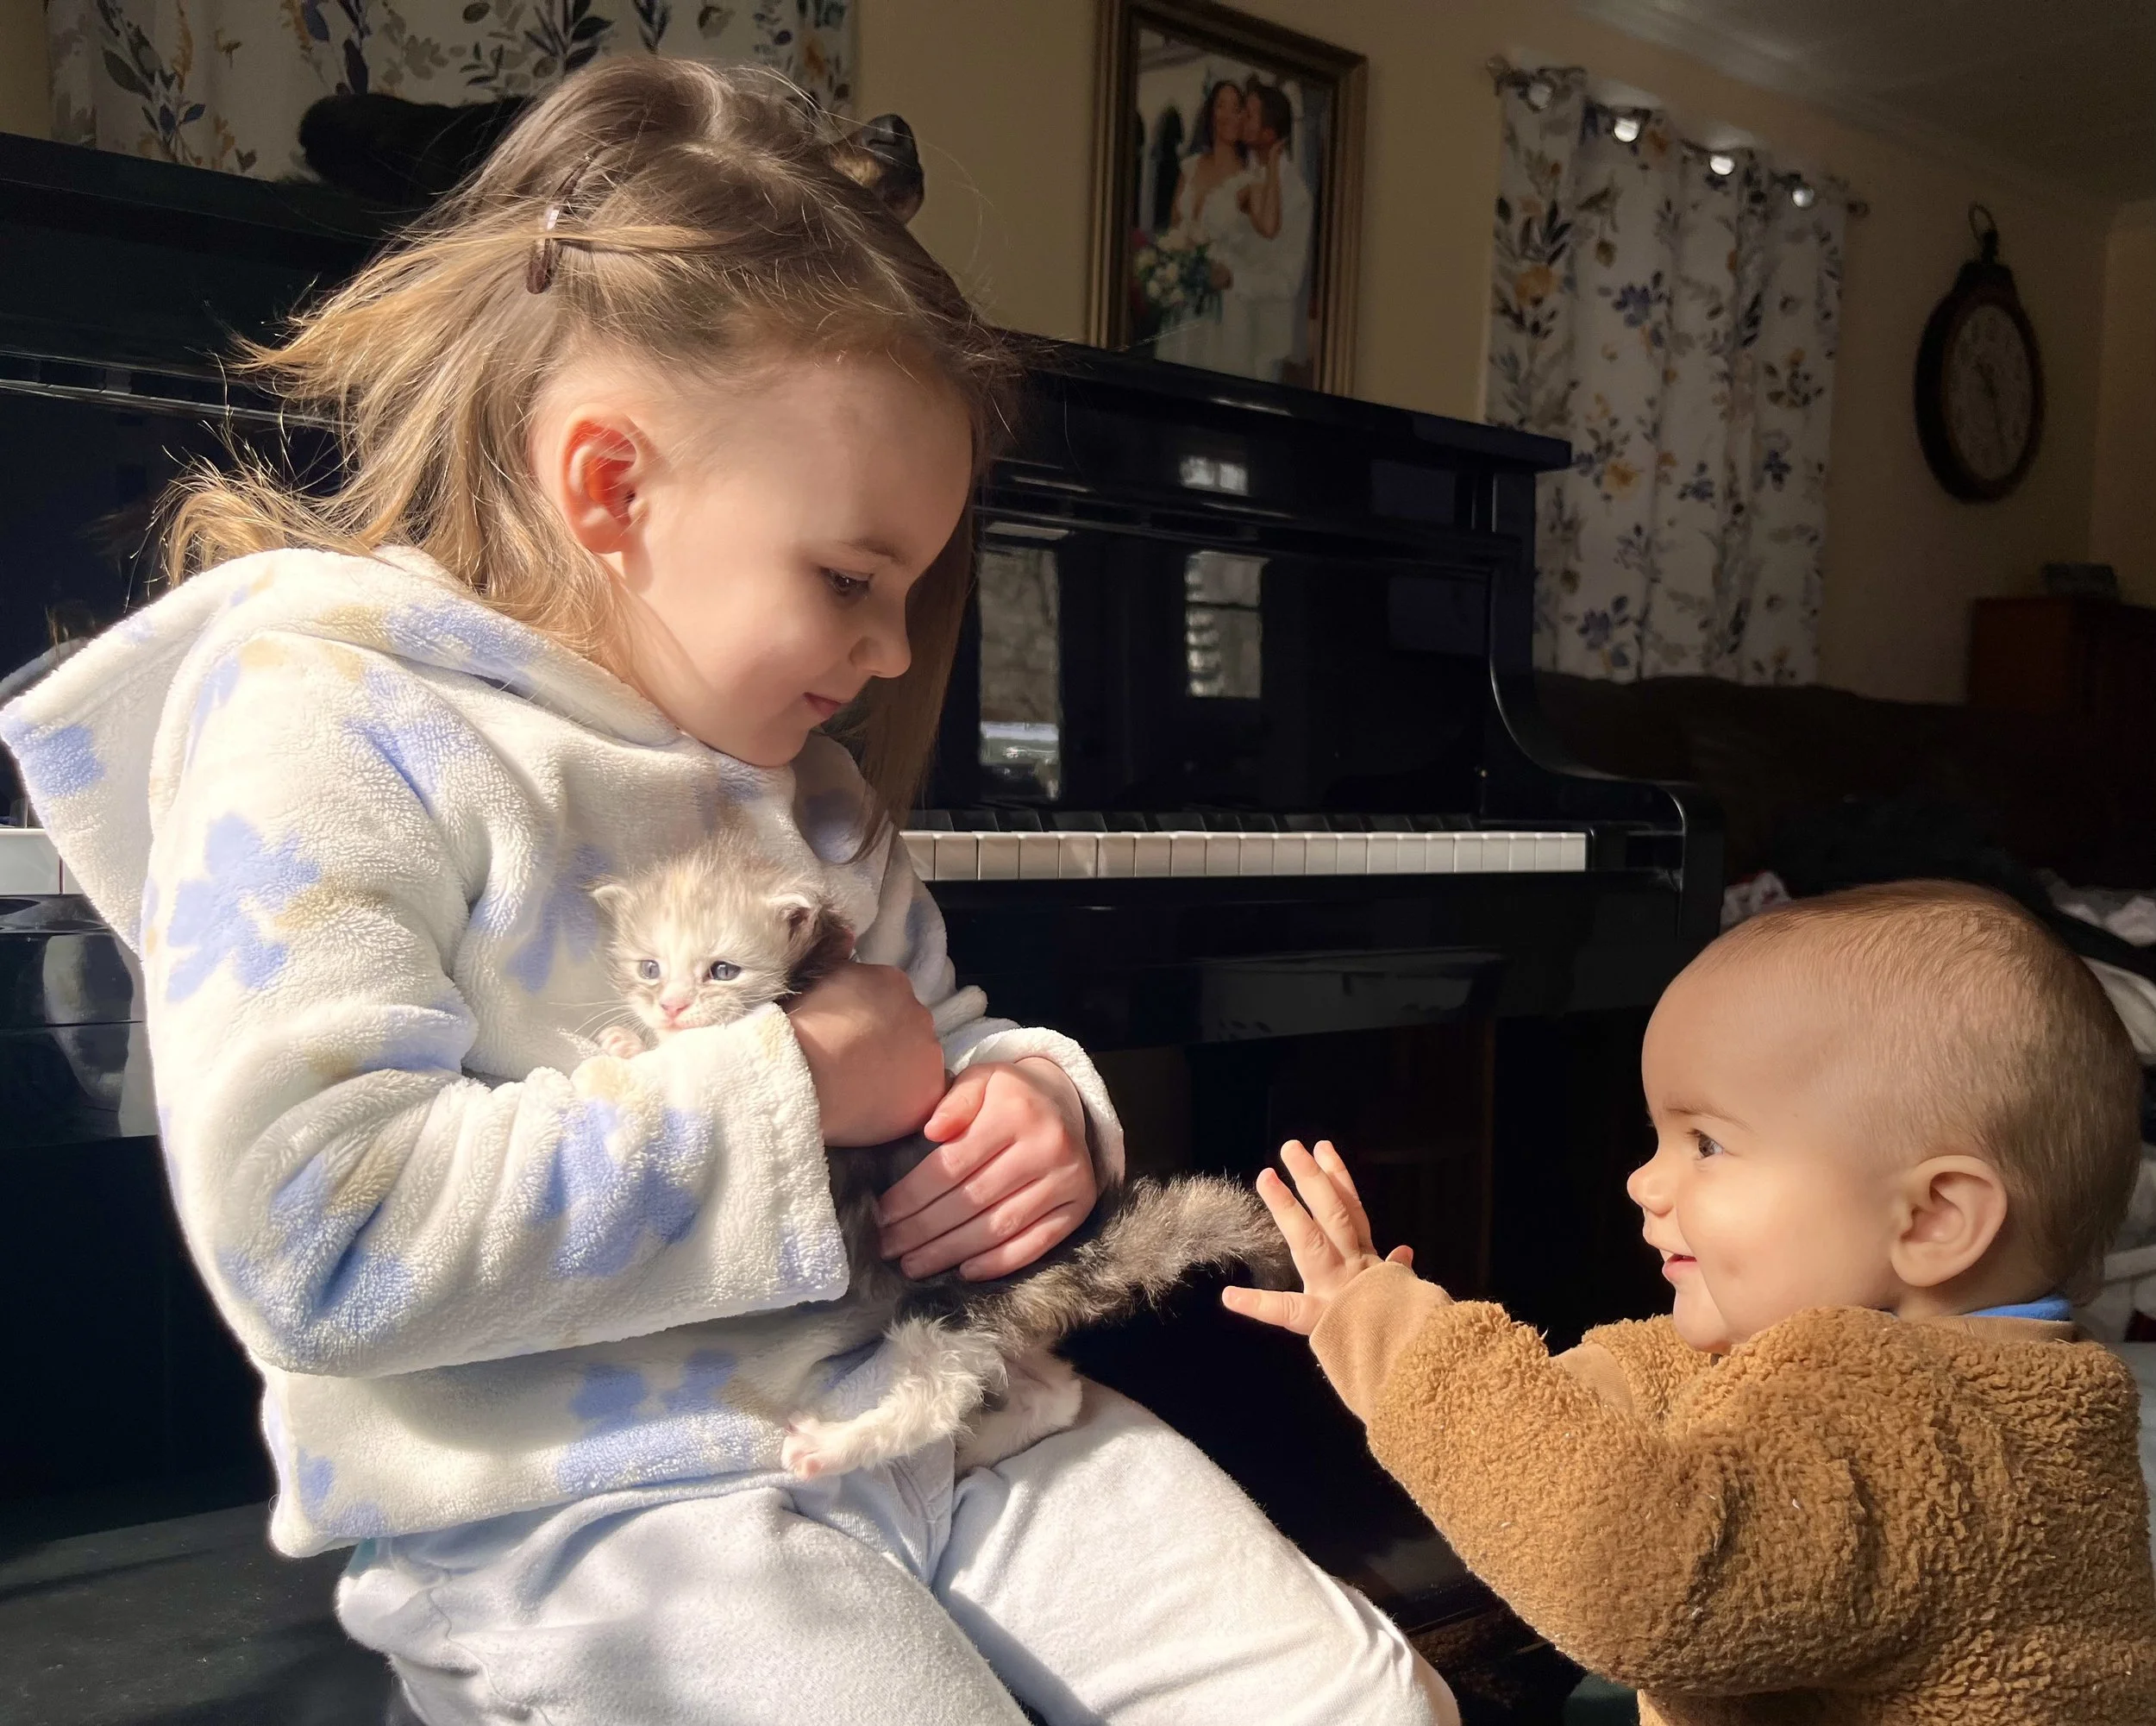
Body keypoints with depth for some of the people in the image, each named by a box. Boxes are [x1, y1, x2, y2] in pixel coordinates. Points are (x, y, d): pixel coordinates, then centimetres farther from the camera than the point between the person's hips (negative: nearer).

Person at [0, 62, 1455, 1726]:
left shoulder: (799, 773, 13)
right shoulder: (327, 713, -10)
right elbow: (305, 1237, -21)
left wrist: (1036, 1100, -1)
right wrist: (788, 1087, -17)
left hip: (934, 1400, 6)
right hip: (579, 1505, -6)